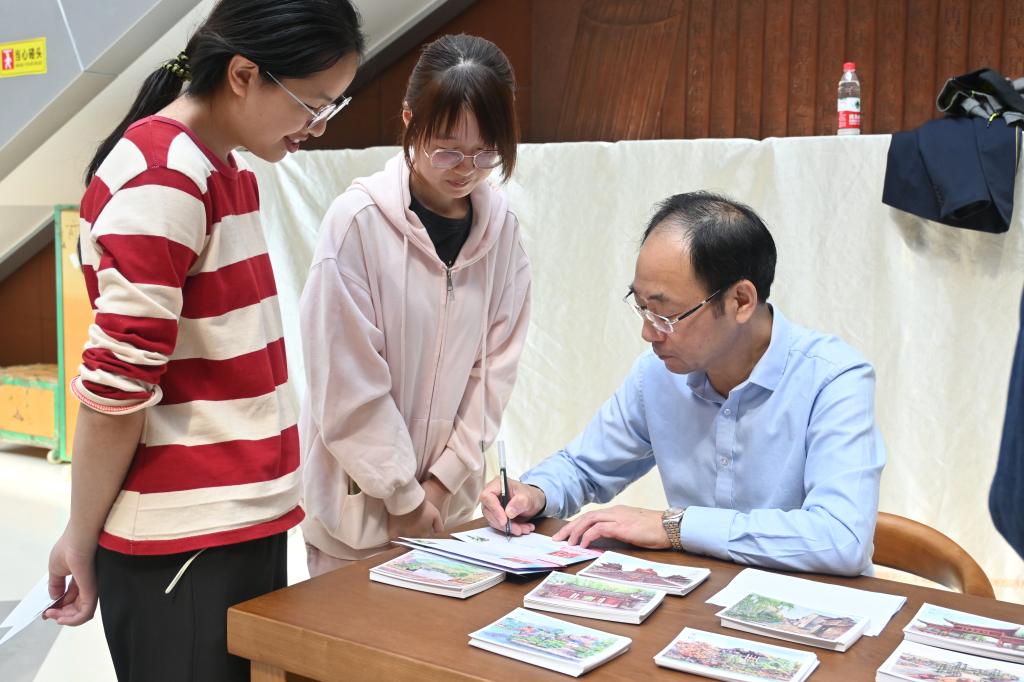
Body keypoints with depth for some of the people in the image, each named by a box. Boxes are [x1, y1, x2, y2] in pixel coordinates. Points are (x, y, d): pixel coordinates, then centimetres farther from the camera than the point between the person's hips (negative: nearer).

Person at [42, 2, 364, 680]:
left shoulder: (227, 169, 10)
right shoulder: (162, 180, -19)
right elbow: (115, 389, -18)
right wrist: (81, 538, -7)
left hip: (247, 523, 8)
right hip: (184, 547, -8)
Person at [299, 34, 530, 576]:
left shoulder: (500, 223, -3)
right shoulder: (359, 220, -17)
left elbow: (496, 365, -1)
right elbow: (347, 385, -15)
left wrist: (443, 480, -4)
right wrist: (404, 495, -10)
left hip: (449, 498, 4)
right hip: (361, 498, -4)